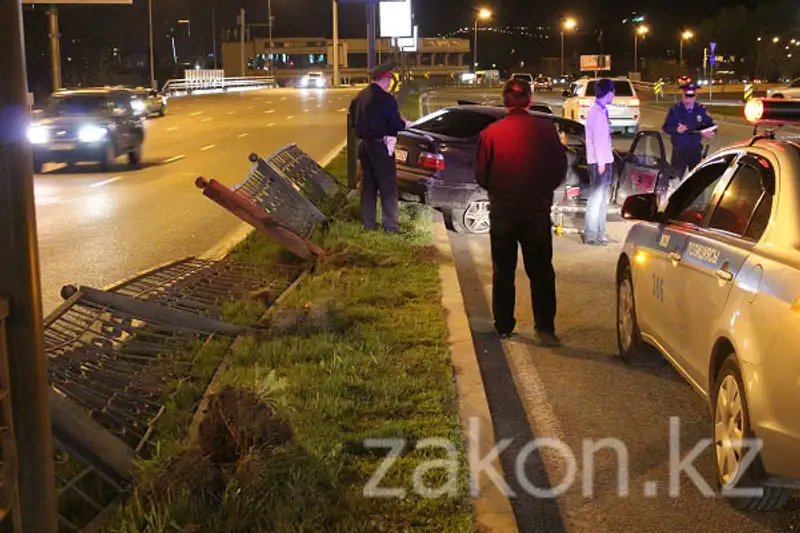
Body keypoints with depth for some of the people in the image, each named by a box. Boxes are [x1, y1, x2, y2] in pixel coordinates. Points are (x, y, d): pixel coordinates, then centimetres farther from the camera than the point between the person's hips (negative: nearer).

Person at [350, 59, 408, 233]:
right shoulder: (385, 99, -18)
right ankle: (391, 226, 0)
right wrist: (404, 123, 5)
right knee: (388, 186, -1)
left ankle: (368, 222, 20)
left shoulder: (361, 96, 6)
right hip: (380, 146, -8)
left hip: (364, 144, 8)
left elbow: (354, 118, 17)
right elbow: (396, 125, -16)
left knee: (368, 184, 15)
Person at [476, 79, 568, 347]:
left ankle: (504, 326, 19)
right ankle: (545, 328, 4)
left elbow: (481, 175, -3)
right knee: (541, 272, 9)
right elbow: (560, 169, -1)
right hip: (537, 211, 0)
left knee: (503, 272, 14)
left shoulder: (490, 133, -8)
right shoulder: (545, 129, -8)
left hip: (502, 211, 1)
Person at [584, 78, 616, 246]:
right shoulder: (597, 111, -16)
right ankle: (591, 236, -3)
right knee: (596, 199, -7)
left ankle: (600, 233, 21)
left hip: (604, 161, 10)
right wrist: (600, 163, -21)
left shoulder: (601, 110, 15)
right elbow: (597, 138, -20)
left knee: (602, 200, 15)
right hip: (599, 162, -10)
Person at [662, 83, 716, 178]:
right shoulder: (675, 109, -7)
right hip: (679, 150, -2)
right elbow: (666, 127, -6)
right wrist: (676, 129, -28)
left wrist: (710, 132, -20)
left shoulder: (701, 109, -1)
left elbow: (710, 124, 4)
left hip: (696, 150, 3)